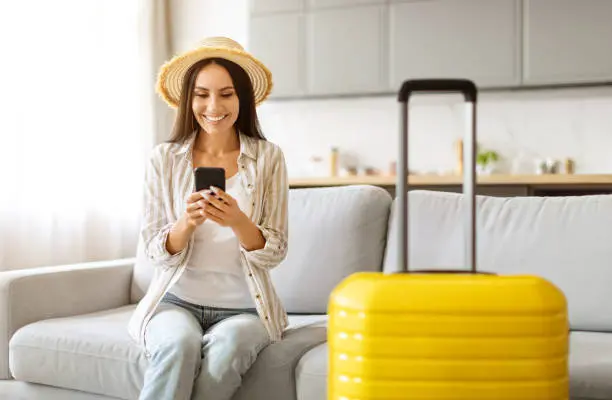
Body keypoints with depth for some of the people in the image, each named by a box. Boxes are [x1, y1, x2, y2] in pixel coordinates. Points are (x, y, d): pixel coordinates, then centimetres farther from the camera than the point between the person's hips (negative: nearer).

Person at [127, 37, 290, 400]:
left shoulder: (268, 158, 0)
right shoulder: (164, 158, 1)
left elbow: (274, 253, -2)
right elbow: (157, 254, 1)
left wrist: (237, 221, -23)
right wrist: (187, 222, -21)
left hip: (244, 307, 0)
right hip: (177, 300, 0)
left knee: (225, 348, -32)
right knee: (180, 344, -32)